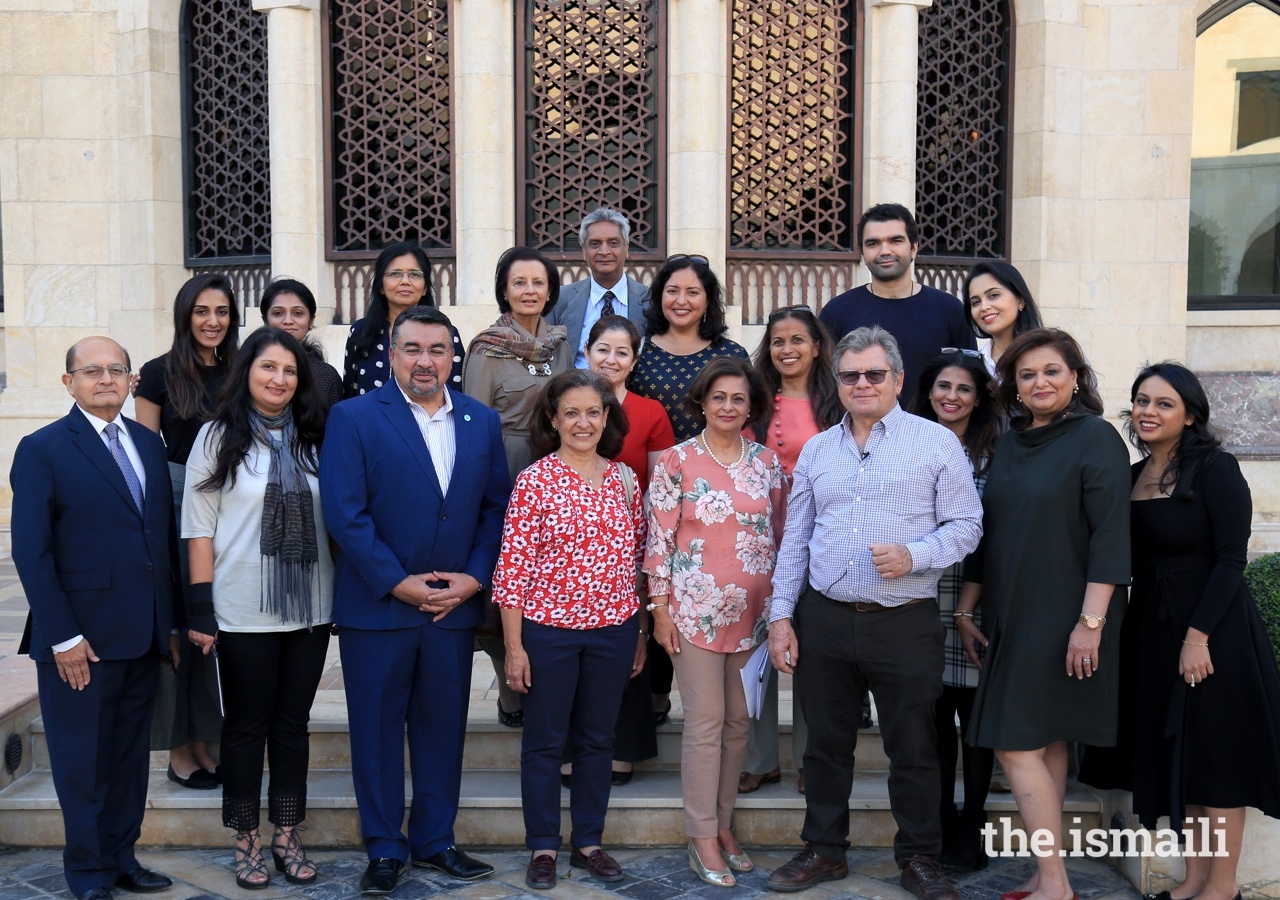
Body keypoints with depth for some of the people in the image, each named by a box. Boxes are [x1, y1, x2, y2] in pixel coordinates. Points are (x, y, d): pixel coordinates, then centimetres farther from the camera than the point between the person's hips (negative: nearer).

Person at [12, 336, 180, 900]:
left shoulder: (149, 444, 11)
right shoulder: (42, 450, -6)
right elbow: (31, 551, -10)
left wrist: (171, 621, 9)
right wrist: (62, 636, -14)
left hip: (144, 636, 5)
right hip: (82, 639, -5)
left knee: (130, 758, 14)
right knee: (83, 763, 8)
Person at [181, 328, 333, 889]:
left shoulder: (314, 440, 6)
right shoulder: (218, 438, -1)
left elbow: (334, 518, 9)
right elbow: (199, 527, -4)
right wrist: (201, 608, -8)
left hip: (308, 609, 3)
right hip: (242, 612, -3)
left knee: (292, 724, 11)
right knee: (247, 726, 8)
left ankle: (286, 838, 22)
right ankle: (246, 842, 21)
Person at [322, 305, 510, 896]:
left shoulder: (483, 422, 7)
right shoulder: (353, 418, -4)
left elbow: (496, 508, 7)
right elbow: (344, 513, -11)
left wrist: (473, 577, -6)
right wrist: (399, 583, -14)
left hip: (455, 605, 3)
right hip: (377, 605, -3)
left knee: (443, 728, 12)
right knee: (377, 731, 7)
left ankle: (435, 841, 27)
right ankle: (385, 849, 21)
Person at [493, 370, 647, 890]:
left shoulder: (624, 479, 4)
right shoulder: (534, 480, -8)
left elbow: (637, 557, 10)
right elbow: (512, 566, -9)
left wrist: (641, 633, 10)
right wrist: (514, 646, -11)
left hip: (613, 629, 4)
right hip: (549, 629, -4)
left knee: (597, 739, 14)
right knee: (545, 741, 9)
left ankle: (589, 841, 29)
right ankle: (543, 847, 23)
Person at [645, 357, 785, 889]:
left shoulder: (767, 462, 6)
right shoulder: (677, 460, -5)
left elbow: (779, 534, 10)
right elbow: (658, 538, -5)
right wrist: (660, 609, -8)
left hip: (752, 610, 4)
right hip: (696, 608, -4)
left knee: (738, 721, 11)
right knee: (706, 722, 0)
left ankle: (722, 824, 25)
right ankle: (702, 839, 11)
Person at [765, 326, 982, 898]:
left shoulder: (937, 443, 0)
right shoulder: (816, 450, 11)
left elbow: (966, 524, -1)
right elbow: (794, 540, 12)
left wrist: (914, 556, -19)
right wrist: (781, 616, 5)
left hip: (907, 622, -3)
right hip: (823, 620, 3)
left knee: (913, 749, 7)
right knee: (826, 743, 13)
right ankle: (824, 850, 28)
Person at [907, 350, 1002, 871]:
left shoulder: (996, 451, 1)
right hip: (924, 599, 2)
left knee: (975, 712, 5)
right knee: (934, 714, 6)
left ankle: (971, 826, 18)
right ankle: (941, 825, 19)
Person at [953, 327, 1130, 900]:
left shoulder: (1096, 438, -8)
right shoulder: (1010, 444, 12)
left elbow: (1110, 535, -15)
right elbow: (986, 532, 15)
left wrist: (1090, 622, -20)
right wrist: (966, 611, 13)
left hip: (1063, 616, -7)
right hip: (1010, 616, 7)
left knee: (1016, 745, -8)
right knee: (1044, 743, 10)